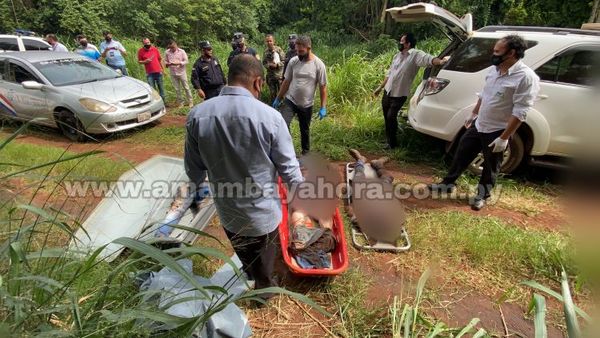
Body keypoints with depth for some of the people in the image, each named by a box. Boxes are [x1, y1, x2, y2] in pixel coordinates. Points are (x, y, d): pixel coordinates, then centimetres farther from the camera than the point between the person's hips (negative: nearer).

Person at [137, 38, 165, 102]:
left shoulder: (155, 49, 3)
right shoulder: (140, 51, -1)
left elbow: (160, 59, 10)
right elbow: (139, 61, 6)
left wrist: (162, 69, 7)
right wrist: (145, 61, -14)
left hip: (158, 72, 1)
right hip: (149, 73, -1)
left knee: (161, 87, 9)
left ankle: (163, 100, 20)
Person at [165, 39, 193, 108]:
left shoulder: (182, 51, -7)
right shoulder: (167, 52, -1)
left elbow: (186, 61, -7)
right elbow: (165, 61, 6)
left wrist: (179, 63, -21)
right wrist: (168, 64, -17)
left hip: (182, 72, -2)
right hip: (173, 74, 2)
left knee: (186, 87, 5)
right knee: (177, 89, 8)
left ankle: (190, 101, 16)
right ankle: (180, 102, 18)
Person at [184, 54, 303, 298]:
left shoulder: (197, 115, -14)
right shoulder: (269, 116, -24)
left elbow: (193, 168, -3)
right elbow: (288, 167, -15)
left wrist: (198, 187, 19)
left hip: (227, 208, 4)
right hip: (263, 210, -3)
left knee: (243, 252, 33)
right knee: (263, 255, 26)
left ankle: (249, 275, 62)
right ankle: (264, 287, 52)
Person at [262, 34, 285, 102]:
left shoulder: (278, 49, -8)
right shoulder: (265, 52, 3)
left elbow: (284, 61, -7)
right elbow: (264, 63, 6)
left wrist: (277, 65, -22)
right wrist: (269, 65, -14)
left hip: (279, 74, -3)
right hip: (270, 75, 3)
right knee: (272, 93, 13)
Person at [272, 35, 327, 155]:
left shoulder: (319, 64, -11)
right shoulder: (293, 61, -5)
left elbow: (323, 87, -7)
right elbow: (286, 81, 4)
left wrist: (323, 107, -9)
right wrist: (278, 99, 7)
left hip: (306, 105, -1)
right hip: (290, 101, 1)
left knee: (305, 130, 15)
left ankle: (305, 152, 36)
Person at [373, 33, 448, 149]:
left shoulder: (416, 54, -13)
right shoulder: (398, 55, 10)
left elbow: (428, 59, -32)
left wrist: (440, 61, -52)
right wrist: (380, 87, 22)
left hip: (399, 95, -7)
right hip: (387, 92, 7)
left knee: (391, 117, -10)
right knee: (387, 117, 15)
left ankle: (392, 143, 8)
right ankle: (389, 139, 33)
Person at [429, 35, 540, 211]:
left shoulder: (526, 77, -21)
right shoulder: (494, 69, 2)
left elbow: (519, 113, -23)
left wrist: (504, 138, -24)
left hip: (497, 131, -7)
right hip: (478, 125, 7)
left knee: (490, 167, 10)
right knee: (462, 154, 15)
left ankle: (482, 195, 30)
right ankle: (447, 184, 31)